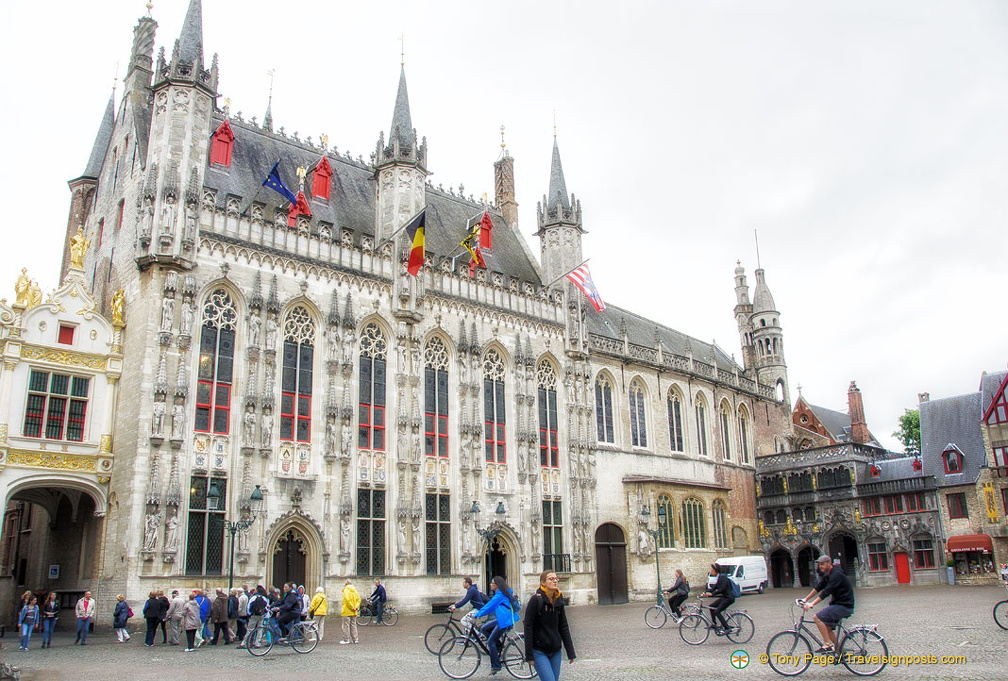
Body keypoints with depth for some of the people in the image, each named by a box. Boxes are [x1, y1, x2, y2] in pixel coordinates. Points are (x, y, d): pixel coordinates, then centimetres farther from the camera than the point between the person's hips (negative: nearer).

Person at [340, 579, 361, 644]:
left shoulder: (346, 590, -9)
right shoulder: (354, 590, 11)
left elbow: (347, 600, -20)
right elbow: (359, 599, 6)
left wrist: (352, 607, -14)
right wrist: (356, 607, -2)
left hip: (347, 611, -7)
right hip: (354, 612, 7)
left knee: (346, 625, -1)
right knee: (353, 625, 12)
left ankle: (346, 640, 0)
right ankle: (355, 639, 13)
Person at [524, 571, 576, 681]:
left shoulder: (559, 600, 6)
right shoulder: (536, 599, -11)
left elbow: (564, 627, 10)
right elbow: (528, 627, -11)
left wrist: (571, 652, 8)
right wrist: (529, 655, -13)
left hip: (556, 651, 6)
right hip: (539, 652, -6)